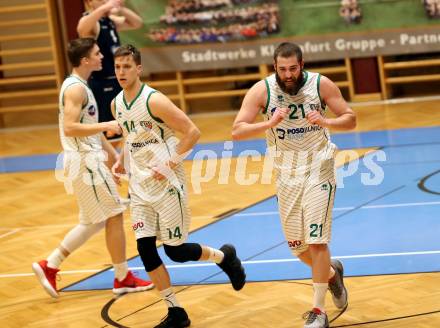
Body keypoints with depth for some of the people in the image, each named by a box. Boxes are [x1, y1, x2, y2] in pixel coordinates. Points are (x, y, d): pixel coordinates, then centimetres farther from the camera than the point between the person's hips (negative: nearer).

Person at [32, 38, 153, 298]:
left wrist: (113, 154, 22)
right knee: (114, 216, -2)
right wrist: (106, 126, -27)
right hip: (85, 162, -10)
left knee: (94, 222, 15)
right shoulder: (75, 88, -17)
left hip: (90, 161, 10)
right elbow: (69, 128, -27)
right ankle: (123, 278, 7)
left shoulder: (81, 86, 15)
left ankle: (49, 266, 17)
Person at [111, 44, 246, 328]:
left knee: (176, 250, -3)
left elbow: (192, 132, -15)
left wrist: (170, 164, -20)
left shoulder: (155, 101, -17)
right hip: (140, 186, 7)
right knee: (145, 248, -2)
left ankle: (224, 257, 28)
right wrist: (121, 161, 7)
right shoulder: (117, 104, 5)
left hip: (167, 184, -7)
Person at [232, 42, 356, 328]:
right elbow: (237, 131, -17)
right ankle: (332, 273, 42)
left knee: (316, 241, -11)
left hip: (318, 170, -3)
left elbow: (350, 119, -6)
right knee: (298, 246, 10)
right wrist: (270, 124, -33)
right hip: (286, 174, 3)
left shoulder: (321, 85, -12)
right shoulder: (262, 90, -12)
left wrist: (325, 121, -25)